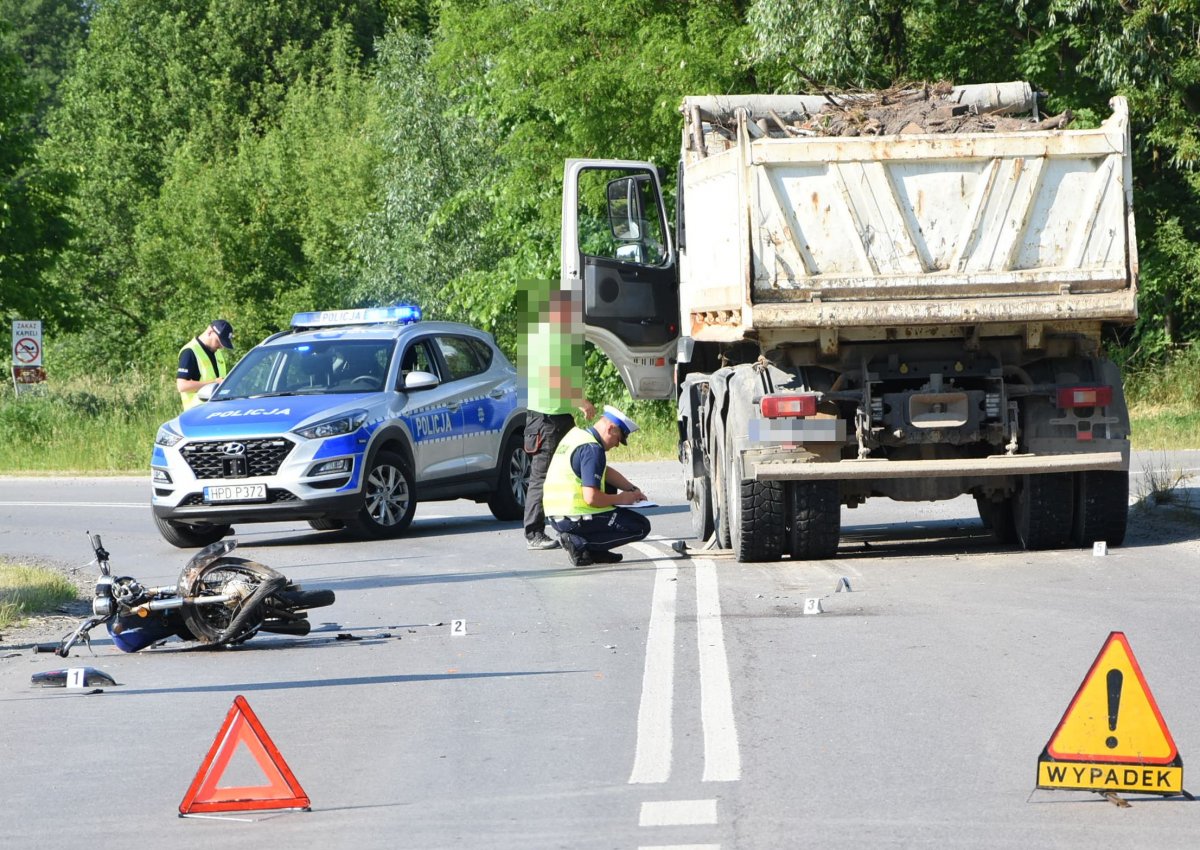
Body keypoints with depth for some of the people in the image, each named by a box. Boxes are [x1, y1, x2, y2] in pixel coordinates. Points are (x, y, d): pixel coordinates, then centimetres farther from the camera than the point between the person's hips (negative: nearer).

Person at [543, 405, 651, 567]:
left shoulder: (577, 434, 13)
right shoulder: (592, 449, -18)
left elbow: (606, 472, 24)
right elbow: (592, 498, -23)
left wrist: (632, 490, 14)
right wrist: (620, 499, -7)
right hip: (575, 519, -9)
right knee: (641, 527, -1)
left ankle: (595, 551, 15)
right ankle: (579, 543, -9)